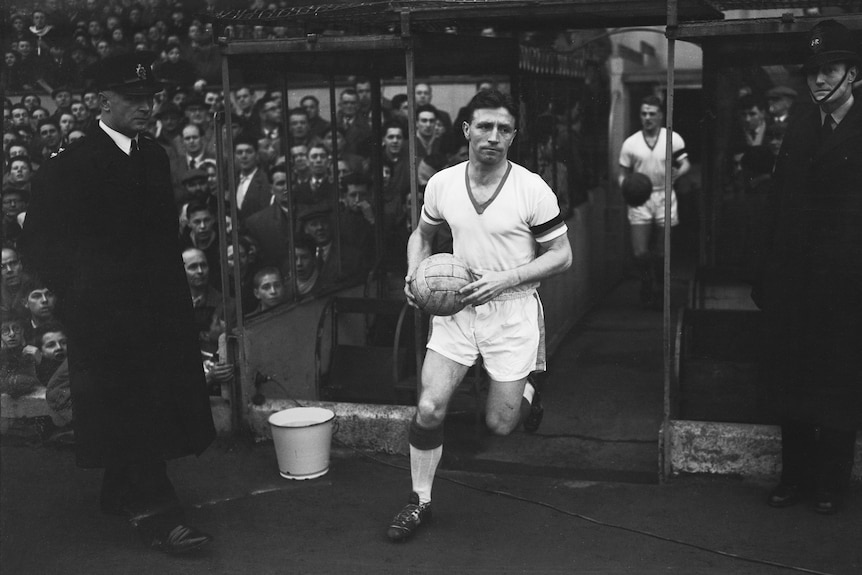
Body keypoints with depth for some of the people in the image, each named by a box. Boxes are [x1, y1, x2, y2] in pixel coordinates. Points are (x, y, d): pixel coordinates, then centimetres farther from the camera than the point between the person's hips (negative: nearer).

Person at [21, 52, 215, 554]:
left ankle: (121, 495, 30)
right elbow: (41, 244, -6)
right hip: (107, 315, -6)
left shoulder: (154, 156, 11)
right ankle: (153, 512, 1)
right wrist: (83, 291, -8)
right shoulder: (71, 165, -9)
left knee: (157, 409, 12)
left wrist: (175, 294, 11)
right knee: (128, 413, -4)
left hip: (158, 308, 7)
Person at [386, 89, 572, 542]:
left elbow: (561, 255, -7)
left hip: (511, 311, -2)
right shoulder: (442, 184, -3)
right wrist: (414, 274, -3)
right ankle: (420, 502, 12)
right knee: (429, 408, -9)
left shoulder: (532, 190, -13)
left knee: (499, 425, 4)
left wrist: (503, 279, -19)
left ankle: (526, 394, 42)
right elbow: (422, 234, 17)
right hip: (456, 306, 3)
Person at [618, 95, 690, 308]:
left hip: (664, 197, 0)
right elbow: (623, 174, 7)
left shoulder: (673, 139, 1)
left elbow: (686, 164, 3)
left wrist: (678, 172, -17)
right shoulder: (630, 143, 3)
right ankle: (647, 289, 18)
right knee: (640, 254, -6)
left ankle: (661, 293, 24)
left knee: (662, 254, 5)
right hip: (639, 200, 0)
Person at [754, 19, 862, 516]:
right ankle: (796, 477, 25)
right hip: (794, 284, 5)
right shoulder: (800, 129, 7)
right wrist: (768, 279, 5)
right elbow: (779, 208, 8)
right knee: (791, 383, 12)